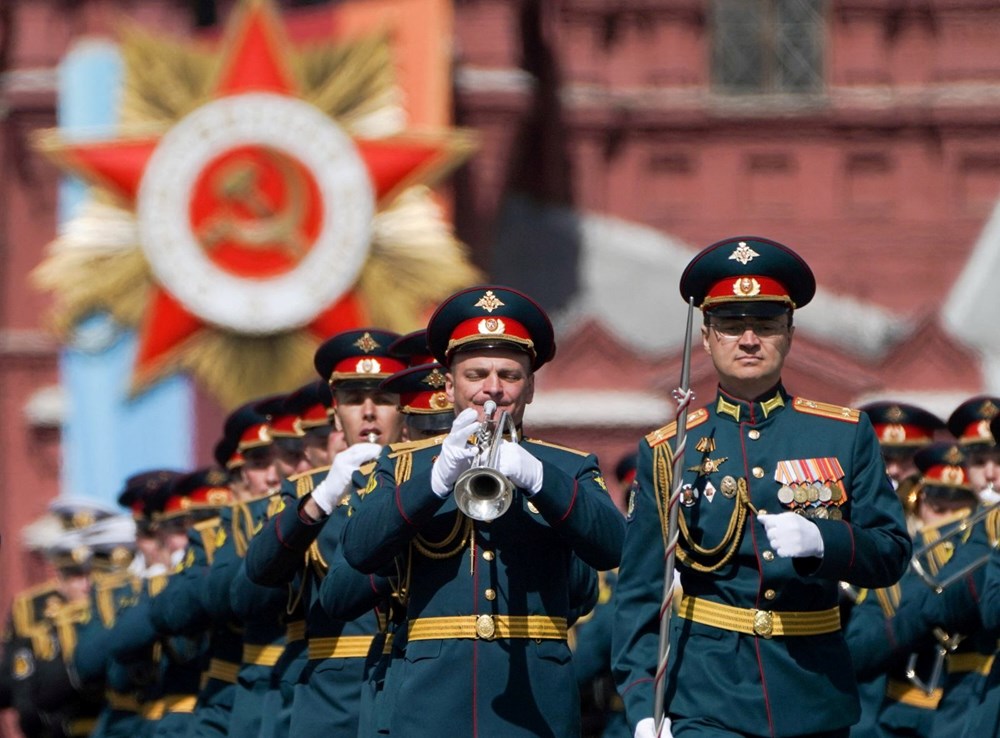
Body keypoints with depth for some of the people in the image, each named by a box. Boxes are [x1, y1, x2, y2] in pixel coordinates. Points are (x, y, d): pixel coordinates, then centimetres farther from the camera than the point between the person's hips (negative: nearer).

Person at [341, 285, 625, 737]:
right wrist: (438, 477, -16)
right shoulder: (402, 467, 16)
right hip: (434, 696, 0)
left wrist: (535, 476, -18)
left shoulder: (567, 470, 15)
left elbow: (612, 548, -4)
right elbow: (359, 551, -2)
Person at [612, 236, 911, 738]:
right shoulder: (666, 452, 6)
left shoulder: (846, 435, 9)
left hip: (814, 693, 2)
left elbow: (892, 553, 5)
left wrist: (822, 541, -16)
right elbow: (639, 592, 5)